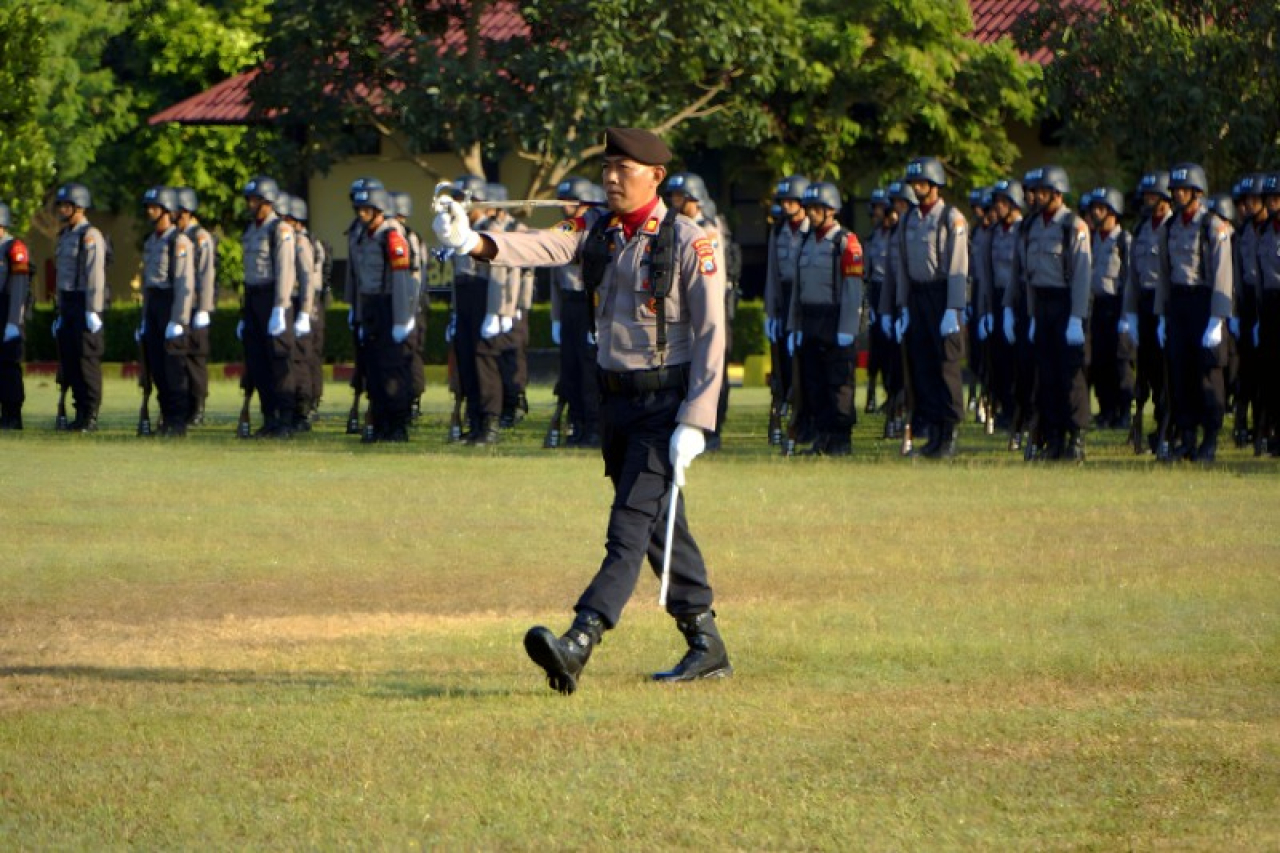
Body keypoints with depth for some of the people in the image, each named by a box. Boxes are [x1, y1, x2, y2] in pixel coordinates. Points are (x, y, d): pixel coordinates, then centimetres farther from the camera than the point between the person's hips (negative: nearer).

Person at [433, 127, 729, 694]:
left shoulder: (687, 242, -9)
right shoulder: (598, 234, 8)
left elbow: (711, 335, -11)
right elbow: (542, 247, -10)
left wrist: (694, 423, -17)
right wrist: (473, 242, -31)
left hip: (665, 401, -7)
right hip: (616, 398, 7)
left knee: (631, 525, -15)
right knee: (659, 528, 13)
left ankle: (578, 645, -28)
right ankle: (707, 647, 22)